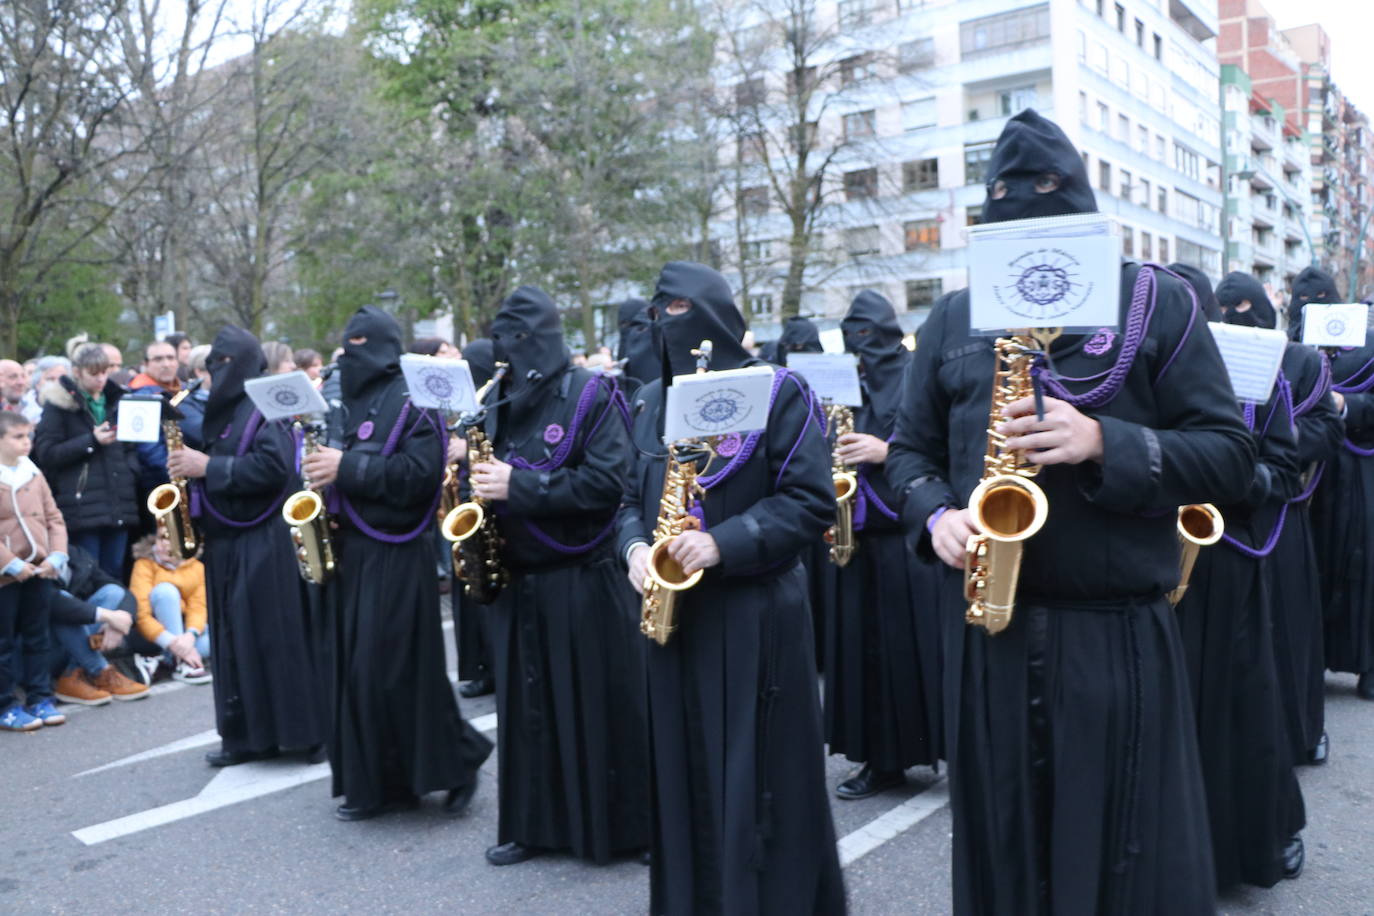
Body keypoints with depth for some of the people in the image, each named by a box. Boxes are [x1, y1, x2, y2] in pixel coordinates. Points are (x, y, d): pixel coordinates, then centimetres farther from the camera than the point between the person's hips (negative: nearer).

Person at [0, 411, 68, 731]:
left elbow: (53, 518, 9)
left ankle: (41, 698, 21)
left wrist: (56, 556, -3)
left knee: (37, 638, 13)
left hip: (39, 572, 5)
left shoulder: (33, 473, 7)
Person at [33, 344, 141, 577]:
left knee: (114, 574, 8)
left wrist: (131, 472, 5)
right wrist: (91, 441, -14)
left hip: (119, 505, 5)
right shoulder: (58, 404, -1)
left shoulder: (116, 400, 16)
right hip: (82, 507, -5)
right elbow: (46, 453, -6)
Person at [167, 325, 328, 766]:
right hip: (226, 541, 9)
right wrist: (188, 462, 3)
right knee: (236, 642, 10)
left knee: (276, 638, -4)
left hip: (264, 542, -9)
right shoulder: (222, 410, 16)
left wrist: (209, 467, -20)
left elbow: (273, 466, -24)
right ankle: (247, 734, 18)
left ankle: (304, 731, 5)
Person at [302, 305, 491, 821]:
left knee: (395, 671, -7)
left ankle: (459, 760, 12)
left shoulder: (411, 401, -8)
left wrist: (347, 467, -20)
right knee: (355, 671, 9)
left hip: (397, 556, -8)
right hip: (349, 550, 8)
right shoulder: (347, 402, 16)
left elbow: (419, 472, -20)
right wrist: (321, 468, 1)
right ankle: (375, 783, 20)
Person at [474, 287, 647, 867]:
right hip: (516, 577, 6)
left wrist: (518, 485, -21)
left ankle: (613, 826, 18)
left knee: (593, 706, 3)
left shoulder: (591, 395, -9)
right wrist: (480, 478, -4)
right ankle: (532, 824, 25)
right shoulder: (501, 400, 11)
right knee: (525, 706, 12)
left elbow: (607, 482, -20)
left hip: (581, 581, -6)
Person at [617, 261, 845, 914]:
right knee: (683, 770, 12)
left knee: (757, 777, 1)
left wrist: (725, 544, -21)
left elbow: (812, 500, -11)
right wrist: (634, 547, -4)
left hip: (756, 613, -5)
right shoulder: (651, 400, 12)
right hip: (674, 611, 6)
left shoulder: (776, 392, -6)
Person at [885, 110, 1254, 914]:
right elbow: (910, 449, 15)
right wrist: (936, 517, -6)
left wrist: (1106, 445, -19)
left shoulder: (1159, 302, 1)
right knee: (999, 845, 14)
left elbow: (1231, 453, -3)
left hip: (1122, 629, -2)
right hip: (988, 626, 3)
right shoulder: (954, 318, 10)